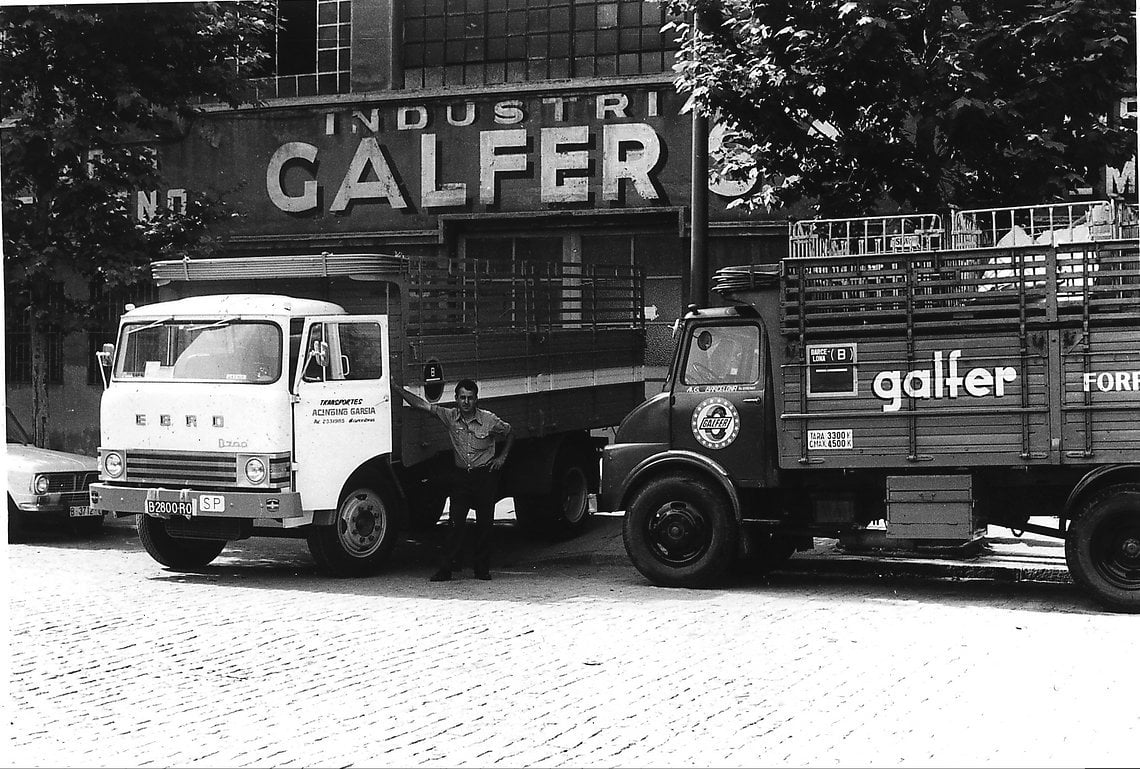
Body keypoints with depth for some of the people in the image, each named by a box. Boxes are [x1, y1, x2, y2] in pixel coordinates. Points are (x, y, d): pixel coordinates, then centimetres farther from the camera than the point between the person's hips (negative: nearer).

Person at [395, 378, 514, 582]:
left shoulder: (489, 420, -6)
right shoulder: (450, 417, -3)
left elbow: (509, 434, 11)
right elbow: (421, 405, -6)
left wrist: (502, 457, 2)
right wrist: (397, 389, -10)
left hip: (485, 476, -1)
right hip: (461, 476, 1)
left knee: (485, 523, 3)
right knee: (455, 523, -5)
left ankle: (482, 568, 13)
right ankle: (445, 569, -3)